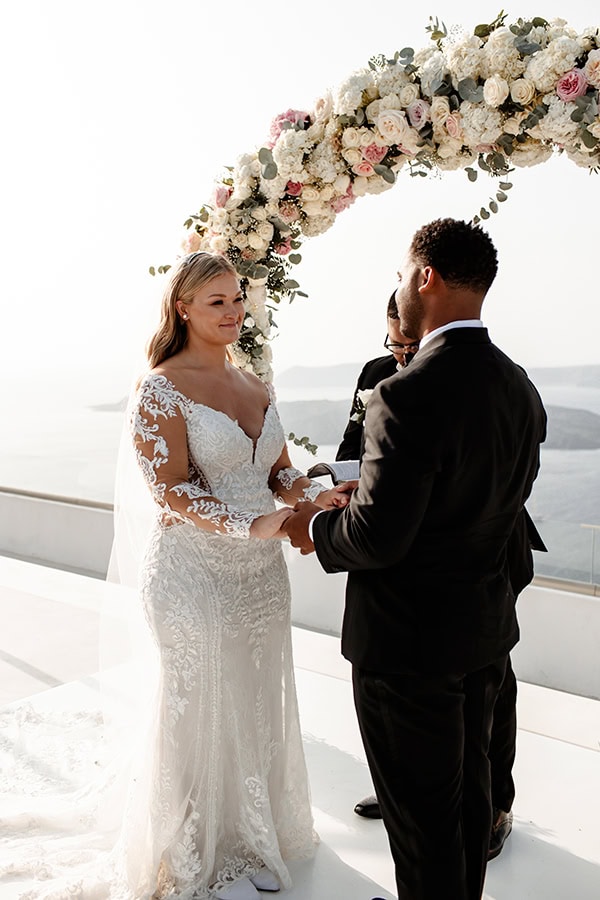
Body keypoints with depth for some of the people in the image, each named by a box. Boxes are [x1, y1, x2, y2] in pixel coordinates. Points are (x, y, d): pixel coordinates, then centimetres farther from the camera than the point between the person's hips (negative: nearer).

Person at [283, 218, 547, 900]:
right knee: (468, 793, 26)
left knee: (423, 816, 13)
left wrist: (315, 526, -5)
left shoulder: (407, 395, -26)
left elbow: (376, 539, -27)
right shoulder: (520, 388, 1)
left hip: (408, 641, -8)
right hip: (486, 630, 9)